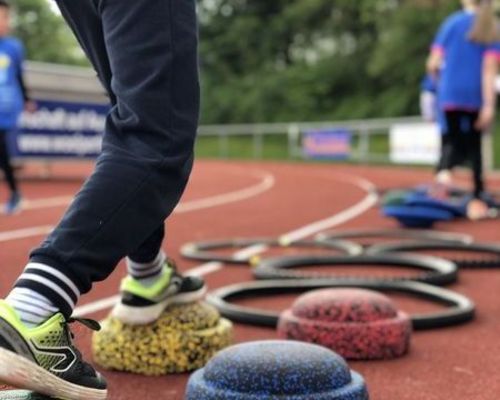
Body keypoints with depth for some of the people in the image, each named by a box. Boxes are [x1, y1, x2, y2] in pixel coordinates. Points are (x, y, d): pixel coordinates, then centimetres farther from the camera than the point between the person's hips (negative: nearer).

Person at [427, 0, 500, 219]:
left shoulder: (452, 22, 0)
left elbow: (433, 64, -2)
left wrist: (441, 80, 19)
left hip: (451, 95, -1)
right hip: (477, 96, 1)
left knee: (452, 139, 11)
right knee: (473, 144, 13)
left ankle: (444, 170, -23)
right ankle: (477, 200, 5)